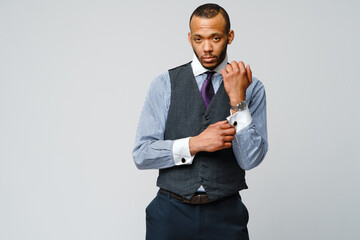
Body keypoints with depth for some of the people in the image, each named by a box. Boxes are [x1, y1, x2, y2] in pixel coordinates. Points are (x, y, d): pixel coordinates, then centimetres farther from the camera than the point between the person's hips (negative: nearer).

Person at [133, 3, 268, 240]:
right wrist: (195, 144, -18)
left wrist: (237, 100, -18)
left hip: (225, 215, 0)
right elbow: (142, 154, -6)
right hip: (171, 212, 0)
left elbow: (250, 159, -10)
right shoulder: (165, 84, 0)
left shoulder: (252, 88, -1)